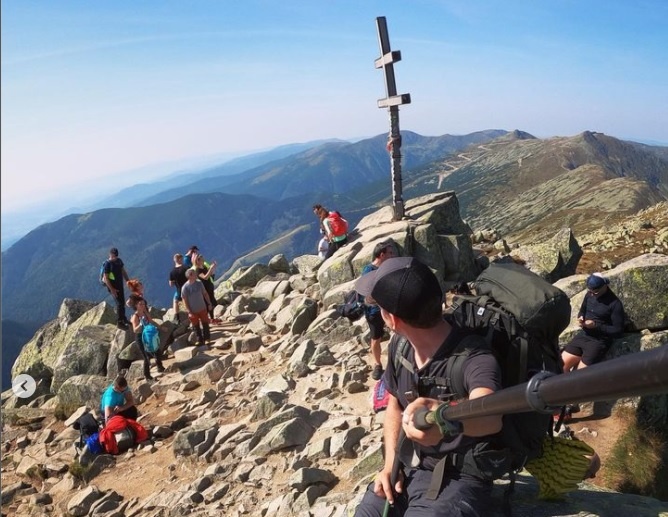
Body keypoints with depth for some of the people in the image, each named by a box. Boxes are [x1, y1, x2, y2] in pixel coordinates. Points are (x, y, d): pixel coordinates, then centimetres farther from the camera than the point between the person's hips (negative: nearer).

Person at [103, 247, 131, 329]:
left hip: (120, 284, 8)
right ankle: (119, 323, -1)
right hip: (113, 286, -7)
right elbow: (106, 278, -19)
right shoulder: (107, 264, -18)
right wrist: (112, 289, -23)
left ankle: (123, 319, 34)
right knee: (119, 303, -10)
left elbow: (123, 271, 14)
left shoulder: (119, 260, 2)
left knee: (122, 302, 17)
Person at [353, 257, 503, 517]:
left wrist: (447, 418, -68)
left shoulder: (474, 358, -26)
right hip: (408, 468, 6)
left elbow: (490, 416, -47)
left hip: (458, 480, -5)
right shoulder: (400, 345, -6)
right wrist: (390, 463, -1)